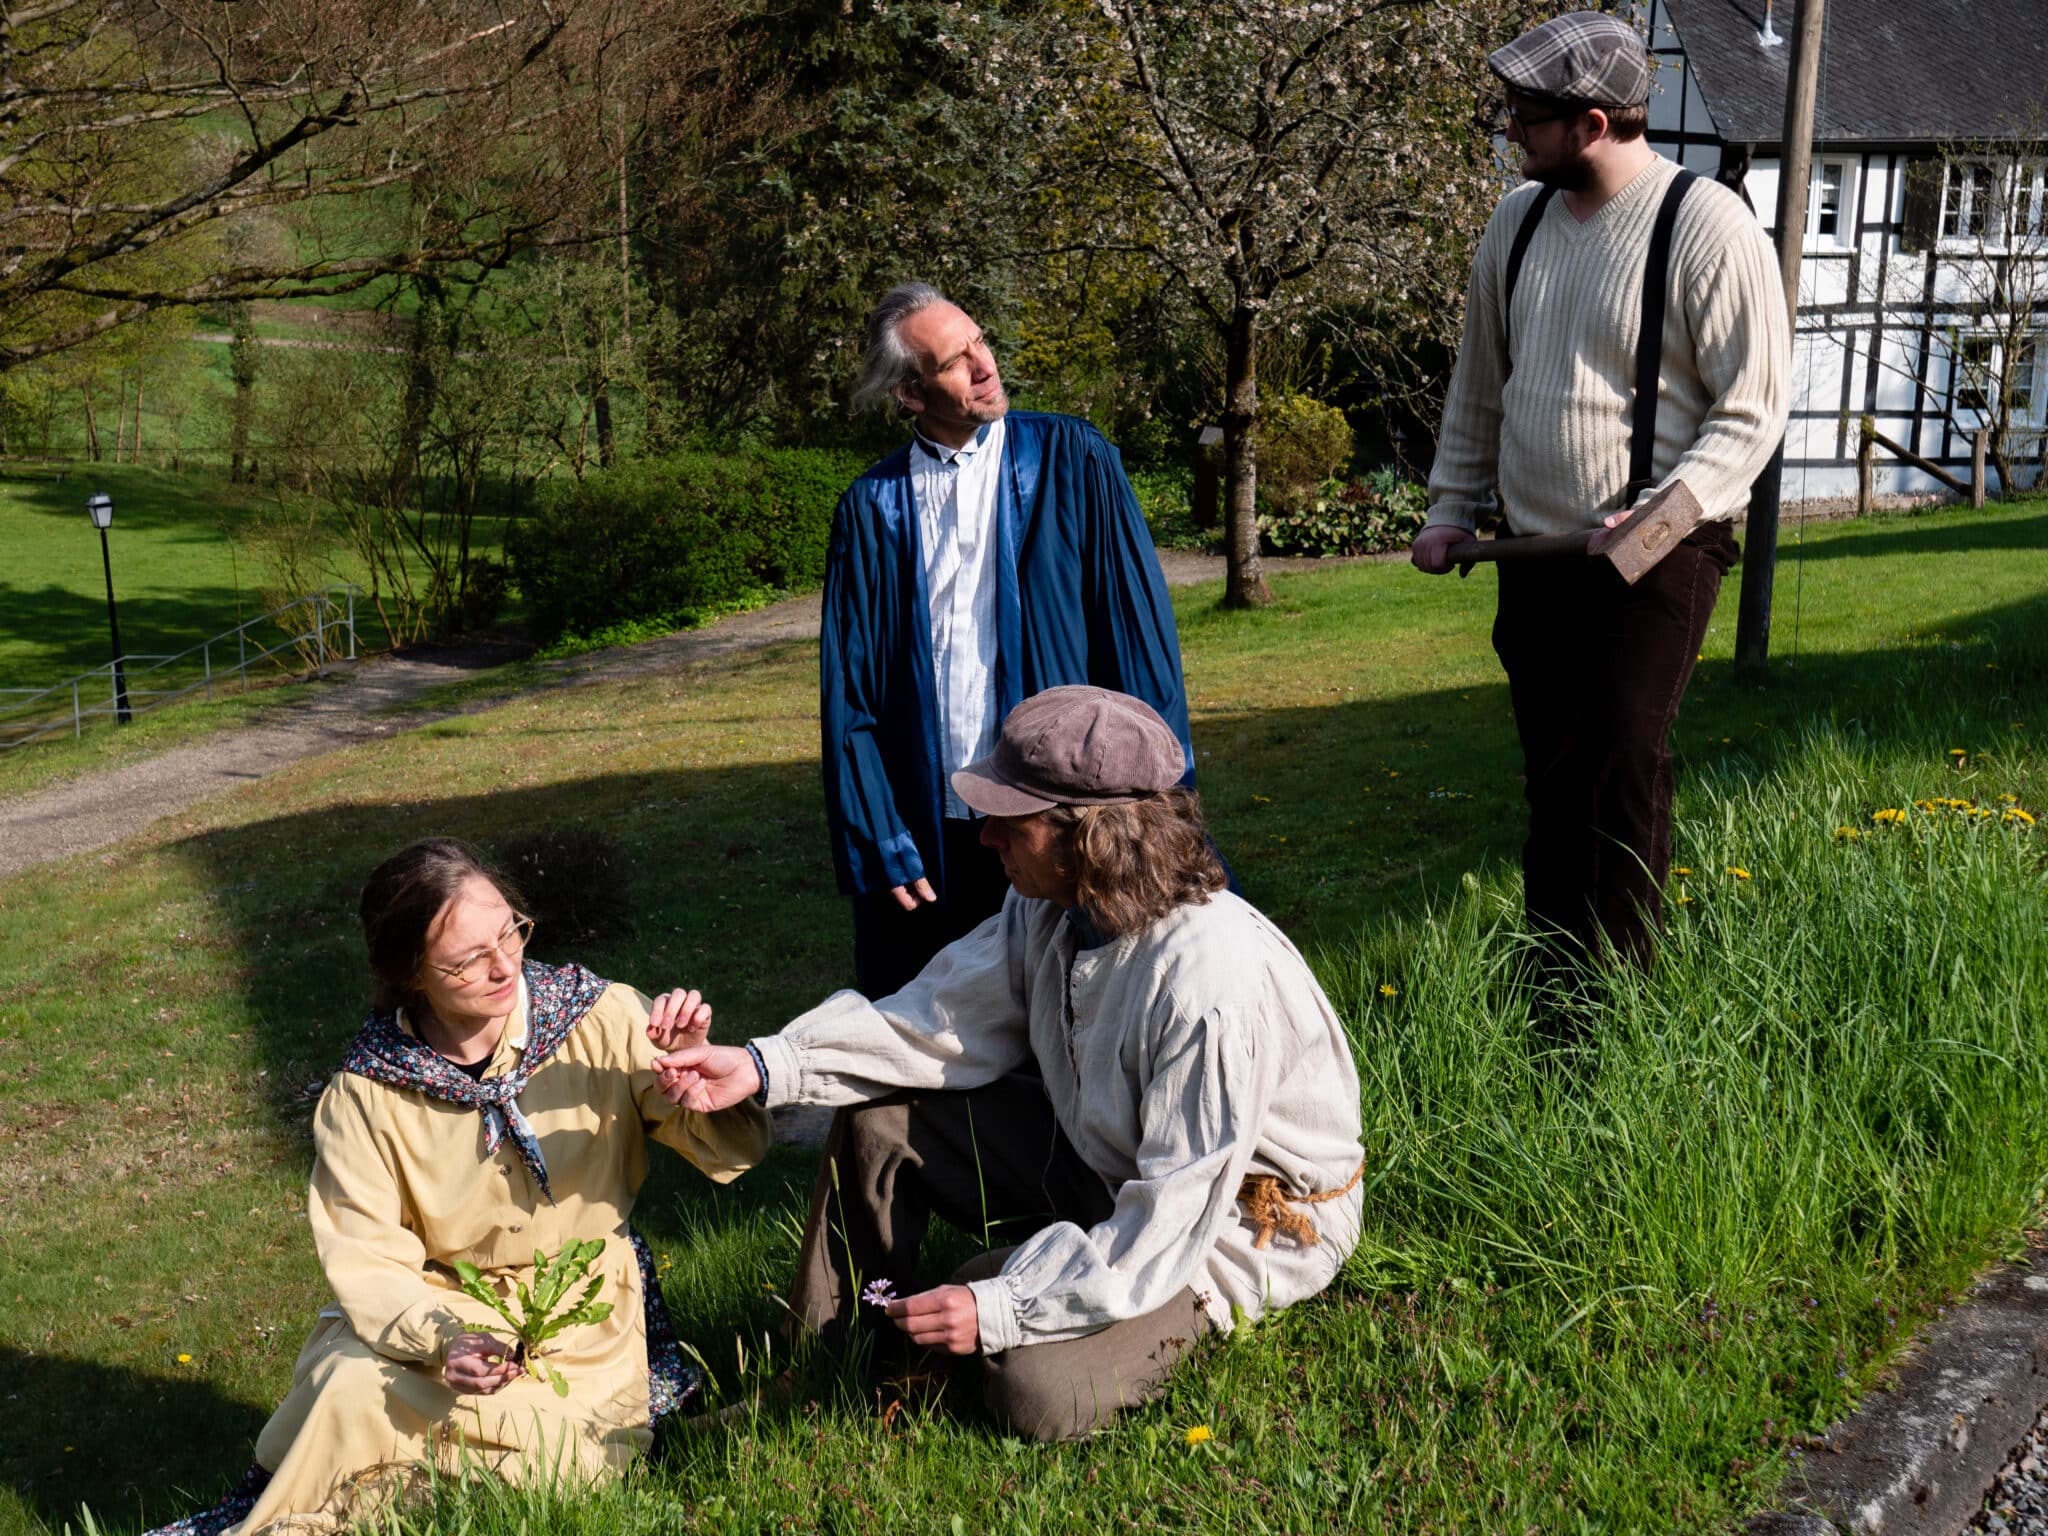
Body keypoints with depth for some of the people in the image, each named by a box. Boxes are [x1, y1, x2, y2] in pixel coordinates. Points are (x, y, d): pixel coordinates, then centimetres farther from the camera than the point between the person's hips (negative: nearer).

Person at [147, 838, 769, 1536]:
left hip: (583, 1325, 1)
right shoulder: (366, 1091, -10)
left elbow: (735, 1153, -8)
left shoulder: (600, 1020, -11)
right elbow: (369, 1263, -11)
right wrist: (442, 1339, -31)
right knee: (354, 1391, -31)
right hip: (434, 1312, 0)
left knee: (550, 1457, -28)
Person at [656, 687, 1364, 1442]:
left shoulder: (1212, 986, -36)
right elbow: (943, 1021, -6)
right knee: (875, 1118, -2)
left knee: (1039, 1395, -25)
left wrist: (1000, 1307, -31)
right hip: (1101, 1161, 7)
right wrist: (767, 1066, -17)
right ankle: (838, 1365, 15)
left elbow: (1171, 1223, -32)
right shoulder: (1052, 905, -11)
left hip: (1235, 1222, -7)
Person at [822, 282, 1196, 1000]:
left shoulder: (1072, 462, 0)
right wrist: (877, 848, -3)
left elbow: (1140, 628, -2)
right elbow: (847, 697, 4)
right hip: (931, 839, 1)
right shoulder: (871, 509, 4)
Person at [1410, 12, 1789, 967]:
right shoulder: (1519, 219, 8)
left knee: (1620, 772, -11)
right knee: (1550, 776, 11)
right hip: (1534, 551, 6)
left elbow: (1751, 413, -10)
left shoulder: (1710, 229, -11)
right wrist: (1451, 510, 17)